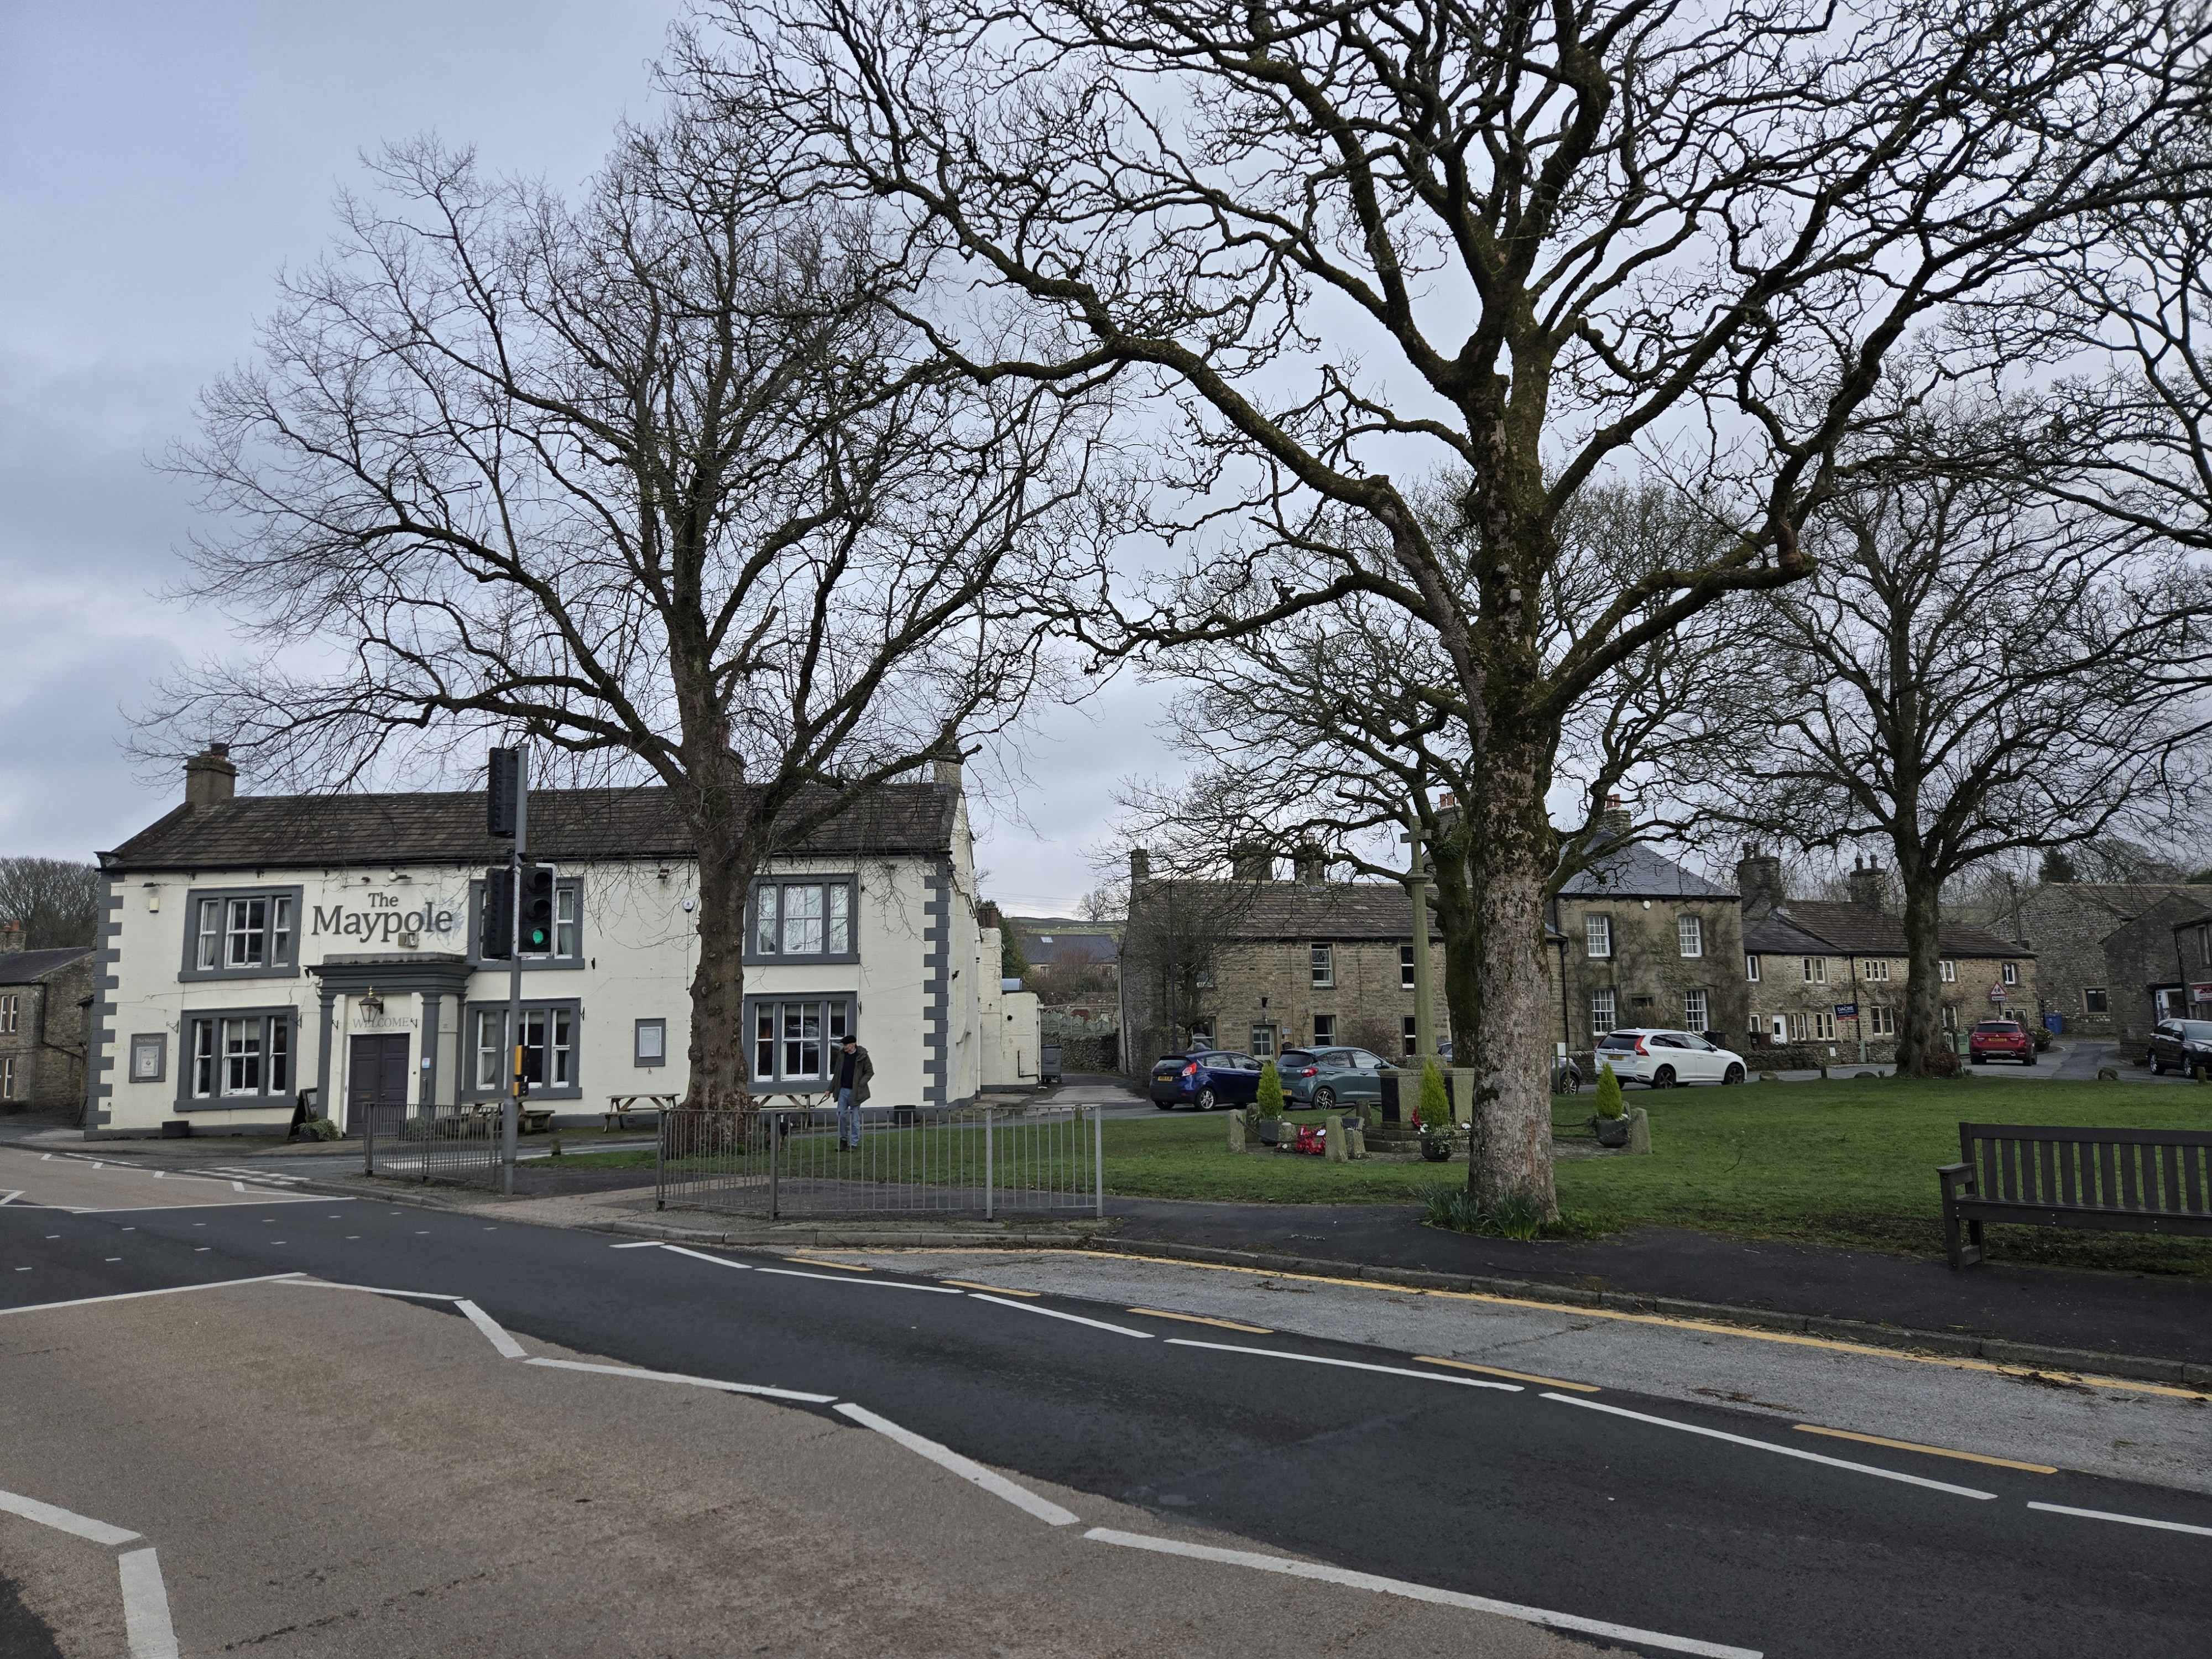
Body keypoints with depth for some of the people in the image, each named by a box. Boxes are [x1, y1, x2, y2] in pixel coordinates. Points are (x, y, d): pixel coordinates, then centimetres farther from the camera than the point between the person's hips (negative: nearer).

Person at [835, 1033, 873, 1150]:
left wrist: (860, 1084, -14)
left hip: (855, 1092, -4)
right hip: (843, 1090, 4)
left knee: (854, 1119, 2)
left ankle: (853, 1143, 9)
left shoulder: (862, 1056, -7)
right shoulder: (842, 1056, 6)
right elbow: (837, 1074, 14)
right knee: (841, 1116, 2)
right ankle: (843, 1140, 17)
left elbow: (870, 1072, -3)